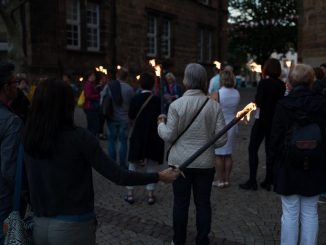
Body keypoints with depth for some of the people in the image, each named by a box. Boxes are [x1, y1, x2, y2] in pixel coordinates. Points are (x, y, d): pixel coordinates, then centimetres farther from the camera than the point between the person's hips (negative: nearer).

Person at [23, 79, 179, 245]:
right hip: (73, 227, -4)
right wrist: (159, 176, -8)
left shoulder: (29, 138, -4)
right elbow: (118, 176, -18)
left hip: (40, 225, 5)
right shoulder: (80, 138, -18)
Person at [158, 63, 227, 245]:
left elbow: (169, 136, -8)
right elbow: (221, 139, -5)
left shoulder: (177, 105, -12)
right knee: (203, 203, 14)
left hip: (180, 161, -1)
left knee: (181, 203, 12)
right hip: (205, 162, 2)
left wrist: (161, 124, 11)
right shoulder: (214, 105, -6)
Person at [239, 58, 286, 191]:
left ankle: (252, 181, 1)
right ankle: (268, 181, 15)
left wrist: (256, 101, 1)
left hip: (262, 120, -5)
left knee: (253, 149, 3)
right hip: (276, 121, 5)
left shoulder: (263, 83, -13)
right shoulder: (282, 85, 3)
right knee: (270, 150, 11)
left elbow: (258, 103, -18)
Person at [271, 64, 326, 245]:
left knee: (290, 213, 8)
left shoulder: (283, 104, -11)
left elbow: (276, 138, -10)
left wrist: (278, 158, 6)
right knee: (310, 213, 14)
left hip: (288, 167, -2)